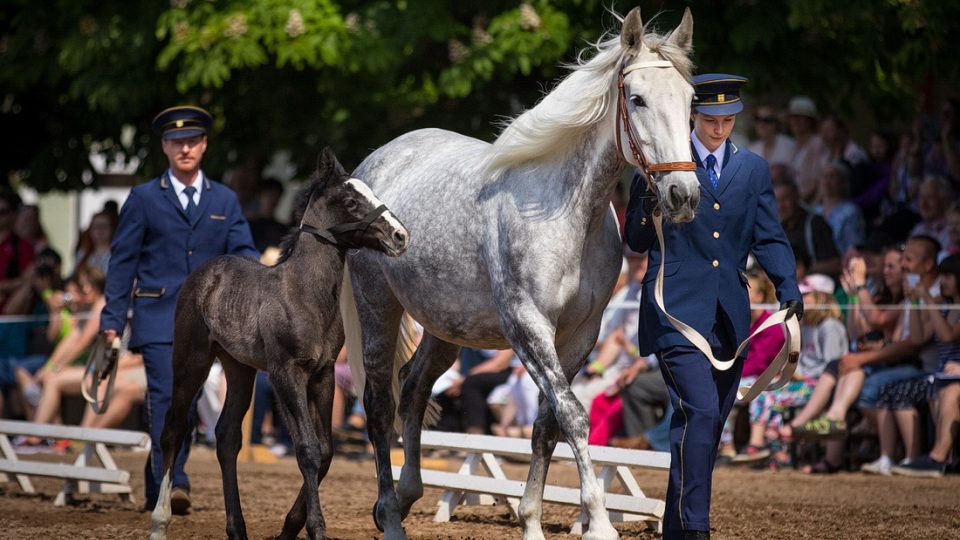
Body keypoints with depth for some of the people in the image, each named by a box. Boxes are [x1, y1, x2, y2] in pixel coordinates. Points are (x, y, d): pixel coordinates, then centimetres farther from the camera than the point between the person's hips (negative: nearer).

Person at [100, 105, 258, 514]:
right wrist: (112, 319, -3)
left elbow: (242, 252, 5)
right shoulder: (143, 199, 4)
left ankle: (158, 489, 17)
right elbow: (122, 262, 3)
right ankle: (171, 484, -23)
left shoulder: (225, 201, 12)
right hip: (157, 318, -3)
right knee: (165, 395, -16)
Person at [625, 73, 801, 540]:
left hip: (729, 317, 5)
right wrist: (647, 209, -20)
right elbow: (637, 242, 2)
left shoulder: (753, 169, 11)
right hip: (677, 311, -5)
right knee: (699, 413, -19)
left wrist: (788, 288, -10)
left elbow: (769, 238, 7)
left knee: (710, 423, 9)